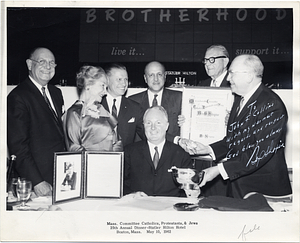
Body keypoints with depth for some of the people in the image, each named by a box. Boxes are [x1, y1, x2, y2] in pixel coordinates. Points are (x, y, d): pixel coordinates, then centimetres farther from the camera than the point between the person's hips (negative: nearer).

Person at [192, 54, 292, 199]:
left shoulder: (272, 105, -18)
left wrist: (220, 169, -25)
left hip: (263, 188, -8)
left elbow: (261, 151, -24)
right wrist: (208, 149, 4)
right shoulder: (240, 100, 12)